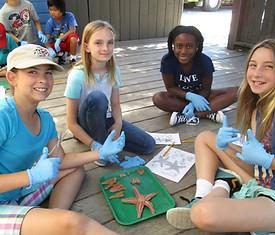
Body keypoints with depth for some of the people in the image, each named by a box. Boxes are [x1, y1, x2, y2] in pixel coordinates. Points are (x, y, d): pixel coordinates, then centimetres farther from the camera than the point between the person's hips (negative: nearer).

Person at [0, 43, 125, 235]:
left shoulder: (44, 118, 1)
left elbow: (59, 160, 7)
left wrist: (101, 153, 2)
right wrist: (33, 176, -28)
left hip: (20, 194, 9)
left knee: (76, 168, 15)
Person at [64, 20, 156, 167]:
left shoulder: (114, 71, -9)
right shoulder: (77, 76, -24)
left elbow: (115, 104, 3)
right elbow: (71, 123, -19)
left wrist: (118, 123, -18)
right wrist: (94, 146, -26)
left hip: (105, 119, 5)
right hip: (85, 126, -4)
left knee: (149, 145, -8)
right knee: (97, 97, -37)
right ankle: (101, 143, -15)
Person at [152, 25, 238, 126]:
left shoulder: (205, 61, -20)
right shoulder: (167, 61, -22)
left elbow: (206, 89, -13)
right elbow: (170, 88, -15)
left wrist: (192, 104, -31)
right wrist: (190, 96, -30)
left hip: (199, 96, 1)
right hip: (180, 97, 0)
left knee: (234, 91, -22)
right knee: (157, 98, -33)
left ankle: (185, 116, -29)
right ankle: (208, 113, -26)